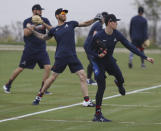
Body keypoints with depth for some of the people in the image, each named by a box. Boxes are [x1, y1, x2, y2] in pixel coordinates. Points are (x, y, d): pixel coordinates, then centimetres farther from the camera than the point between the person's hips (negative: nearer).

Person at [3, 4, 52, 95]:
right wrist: (36, 27, -22)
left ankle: (43, 89, -1)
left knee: (48, 67, -12)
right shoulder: (27, 21, -1)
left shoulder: (44, 20, 5)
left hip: (41, 49, 3)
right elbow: (26, 33, -15)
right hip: (29, 49, -3)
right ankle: (8, 85, 19)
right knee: (20, 68, 1)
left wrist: (44, 25, -23)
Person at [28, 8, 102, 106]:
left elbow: (85, 24, 16)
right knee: (53, 77, 0)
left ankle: (87, 100, -6)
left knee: (83, 75, -8)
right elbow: (43, 37, 25)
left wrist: (95, 19, 1)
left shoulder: (71, 24, 10)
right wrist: (33, 31, 16)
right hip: (60, 57, -2)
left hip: (73, 57, 2)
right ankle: (39, 96, 15)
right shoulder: (54, 30, 8)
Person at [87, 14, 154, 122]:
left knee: (121, 80, -6)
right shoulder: (99, 36, -23)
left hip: (109, 60, 5)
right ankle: (98, 115, -6)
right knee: (102, 87, -13)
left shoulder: (117, 34, -11)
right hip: (98, 62, -5)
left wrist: (145, 57, -13)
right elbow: (90, 50, -12)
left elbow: (130, 46, -10)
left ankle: (119, 84, 38)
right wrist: (98, 55, -33)